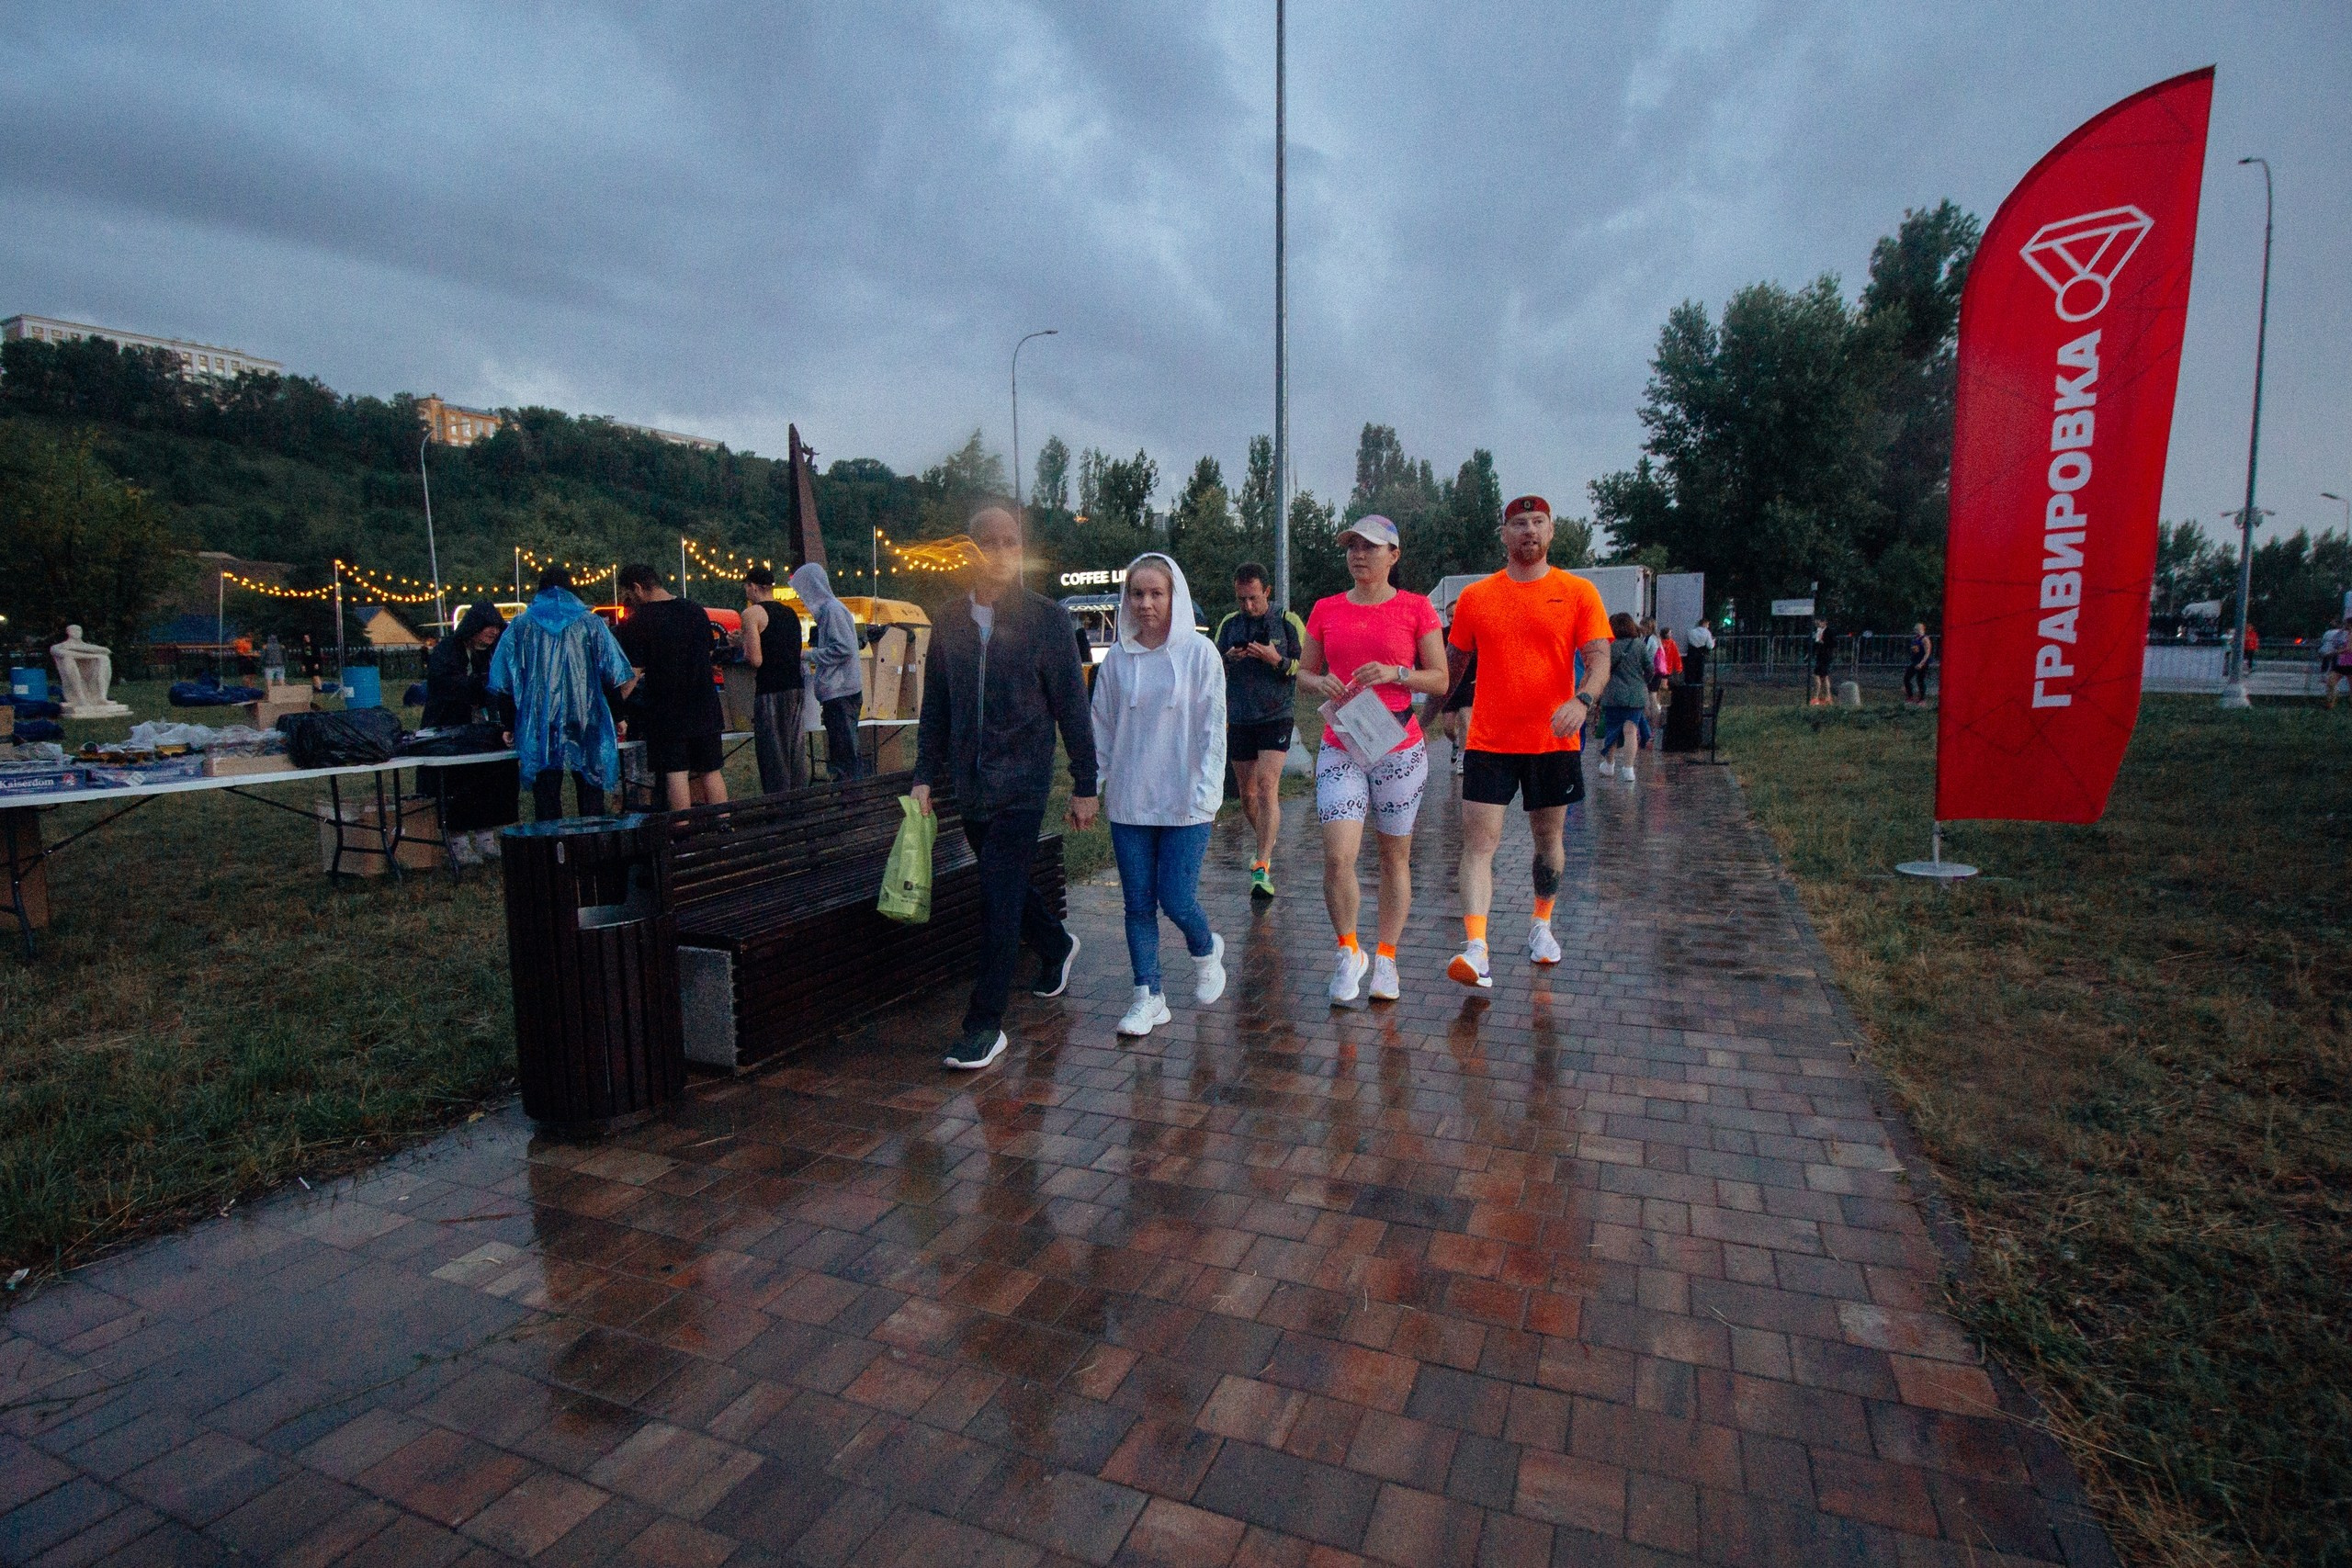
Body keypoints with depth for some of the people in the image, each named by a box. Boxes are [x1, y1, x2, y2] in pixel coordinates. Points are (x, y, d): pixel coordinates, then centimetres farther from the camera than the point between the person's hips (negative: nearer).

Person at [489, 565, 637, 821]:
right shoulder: (590, 622, 4)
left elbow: (501, 684, 4)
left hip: (539, 730, 0)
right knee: (591, 798, 6)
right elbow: (620, 677, -1)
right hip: (585, 724, 0)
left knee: (546, 801, 5)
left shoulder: (520, 626, 6)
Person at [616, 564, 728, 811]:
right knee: (711, 772, 10)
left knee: (675, 774, 0)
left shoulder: (637, 622, -10)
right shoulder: (696, 611, 6)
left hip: (666, 713, -4)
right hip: (705, 708, 5)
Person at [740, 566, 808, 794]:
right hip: (797, 689, 7)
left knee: (773, 754, -3)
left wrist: (744, 648, 8)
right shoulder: (790, 613, 15)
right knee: (796, 750, 12)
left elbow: (756, 660, -15)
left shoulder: (752, 613, -6)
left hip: (771, 693, -7)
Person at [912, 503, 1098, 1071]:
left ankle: (985, 1025, 4)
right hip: (969, 785, 5)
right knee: (1005, 890, 19)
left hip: (1021, 784, -5)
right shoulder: (949, 620, 6)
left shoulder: (1046, 618, -5)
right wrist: (925, 776, 7)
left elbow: (1072, 707, -4)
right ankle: (1057, 946, 47)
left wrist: (1084, 786, -4)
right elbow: (934, 707, 12)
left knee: (999, 900, -7)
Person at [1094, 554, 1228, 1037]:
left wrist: (1204, 795, -8)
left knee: (1176, 900, -3)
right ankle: (1148, 996, 19)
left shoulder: (1199, 653, -4)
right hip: (1128, 802, 3)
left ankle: (1206, 950, 30)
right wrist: (1097, 787, 6)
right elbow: (1102, 729, 10)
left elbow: (1212, 729, -3)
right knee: (1138, 904, 6)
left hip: (1185, 802, -3)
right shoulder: (1116, 658, 4)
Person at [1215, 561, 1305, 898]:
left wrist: (1277, 660, -17)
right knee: (1247, 795, 9)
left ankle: (1263, 867, -19)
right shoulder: (1228, 624, 10)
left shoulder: (1287, 622, 1)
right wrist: (1227, 659, -8)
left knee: (1267, 786, -18)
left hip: (1277, 716, -4)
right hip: (1239, 720, 4)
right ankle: (1267, 849, 32)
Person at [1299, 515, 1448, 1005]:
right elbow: (1303, 673, 14)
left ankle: (1385, 958, 23)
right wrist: (1322, 683, -8)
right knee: (1337, 857, -11)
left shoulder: (1416, 608, 1)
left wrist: (1395, 673, -16)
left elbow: (1440, 679, 1)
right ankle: (1348, 953, 11)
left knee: (1395, 857, 8)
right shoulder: (1326, 609, 8)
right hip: (1339, 749, 1)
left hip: (1399, 750, -1)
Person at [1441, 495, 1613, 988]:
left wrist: (1582, 700, -27)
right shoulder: (1475, 597, 4)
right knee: (1479, 842, -10)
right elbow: (1453, 666, 11)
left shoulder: (1578, 592, 1)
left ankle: (1542, 925, 36)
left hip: (1554, 743, 0)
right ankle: (1476, 952, -14)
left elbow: (1599, 659, -6)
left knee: (1548, 838, 14)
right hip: (1489, 743, 0)